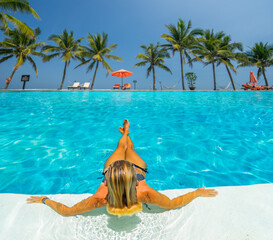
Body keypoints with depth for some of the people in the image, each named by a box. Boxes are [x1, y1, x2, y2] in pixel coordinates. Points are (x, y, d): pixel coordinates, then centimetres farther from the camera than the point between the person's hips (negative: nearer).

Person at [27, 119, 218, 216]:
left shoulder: (100, 199, -45)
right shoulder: (144, 194, -45)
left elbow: (67, 211, -30)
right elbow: (173, 204, -28)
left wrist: (44, 200, -19)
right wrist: (198, 192, -23)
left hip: (109, 168, 0)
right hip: (139, 168, 0)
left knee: (121, 146, 31)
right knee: (130, 149, 33)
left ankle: (125, 134, 67)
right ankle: (126, 134, 69)